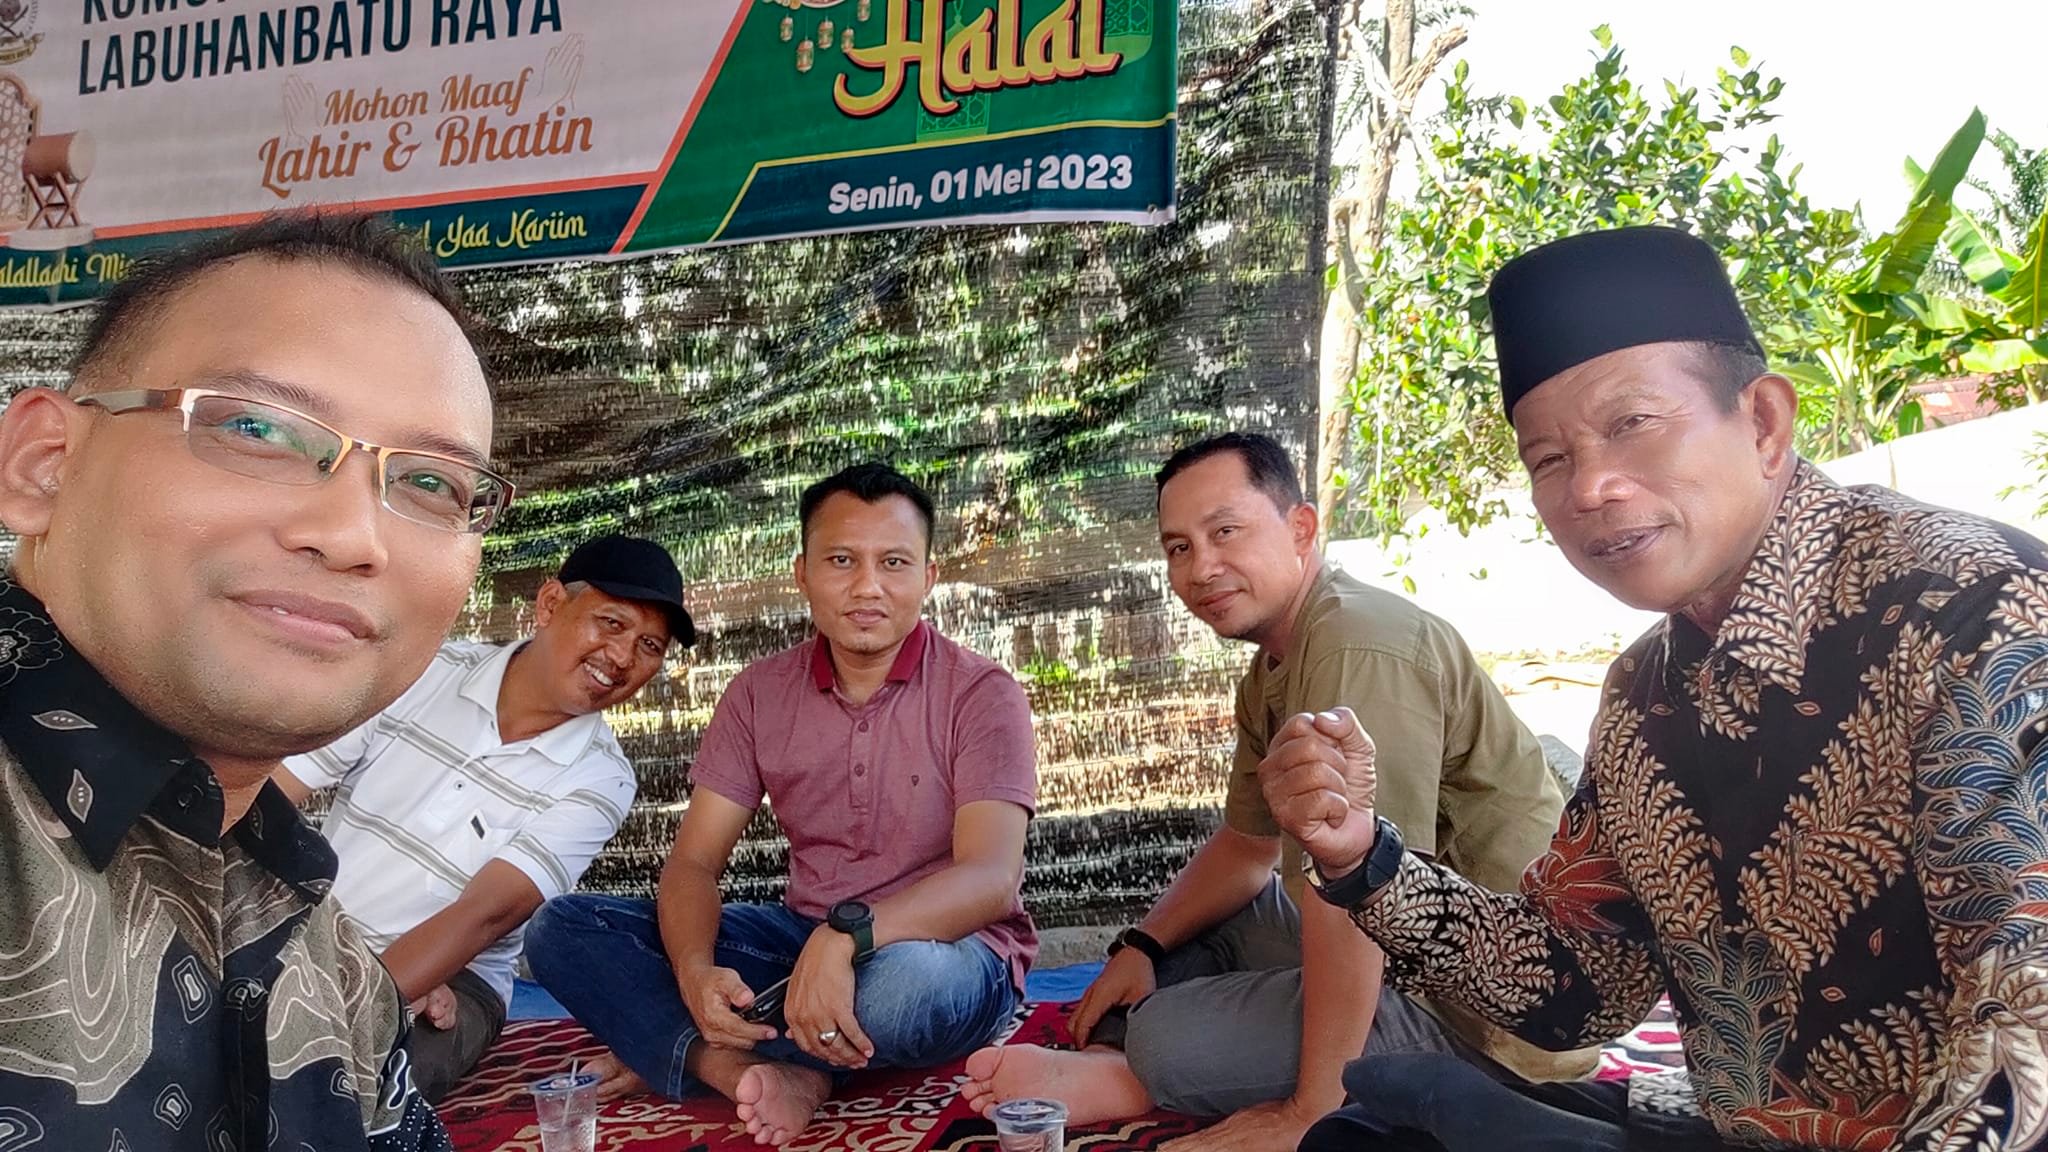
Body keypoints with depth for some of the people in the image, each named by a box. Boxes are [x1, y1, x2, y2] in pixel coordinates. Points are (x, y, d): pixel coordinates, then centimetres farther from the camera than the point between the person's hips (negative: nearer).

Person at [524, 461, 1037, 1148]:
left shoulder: (982, 696, -10)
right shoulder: (759, 694, 2)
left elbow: (991, 879, -22)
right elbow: (693, 864, -2)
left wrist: (848, 936, -39)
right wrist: (695, 972, -24)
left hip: (943, 946, -4)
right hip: (804, 939, 4)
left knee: (908, 982, -41)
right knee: (560, 929, -9)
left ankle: (679, 1052, -13)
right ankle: (764, 1076, -27)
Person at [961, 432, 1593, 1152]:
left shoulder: (1359, 649, -24)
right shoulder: (1270, 670, 11)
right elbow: (1248, 845, 19)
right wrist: (1141, 946, 6)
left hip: (1495, 1011, -10)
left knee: (1169, 1039, -20)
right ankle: (1107, 1065, -1)